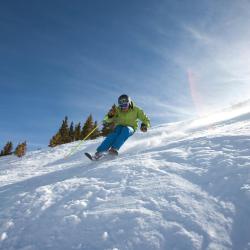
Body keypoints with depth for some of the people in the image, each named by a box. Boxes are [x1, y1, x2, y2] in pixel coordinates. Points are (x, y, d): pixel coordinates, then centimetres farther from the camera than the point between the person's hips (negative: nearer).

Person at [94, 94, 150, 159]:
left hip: (130, 128, 0)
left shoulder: (135, 110, -10)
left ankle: (114, 149, -40)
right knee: (114, 134, -33)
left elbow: (146, 120, -6)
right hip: (119, 126, 0)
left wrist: (144, 125, -28)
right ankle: (99, 151, -35)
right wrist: (110, 115, -28)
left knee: (126, 130, -36)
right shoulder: (117, 110, -8)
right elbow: (107, 120, -6)